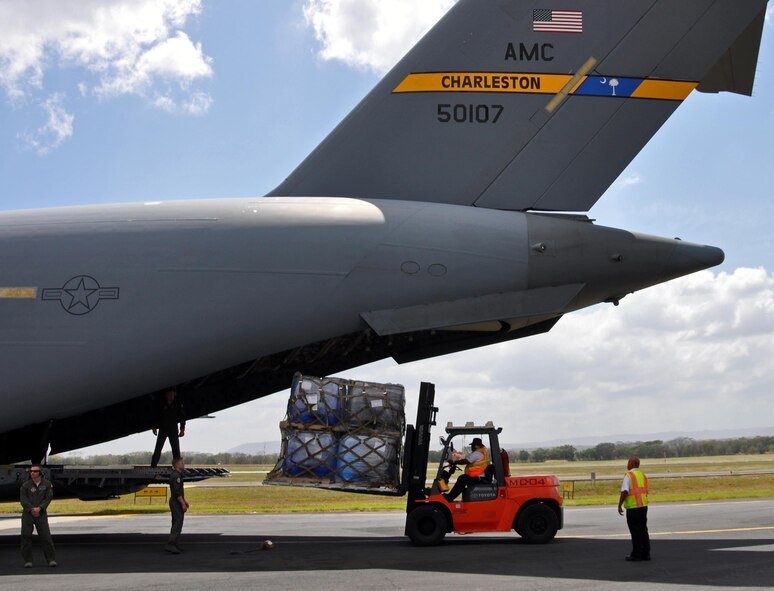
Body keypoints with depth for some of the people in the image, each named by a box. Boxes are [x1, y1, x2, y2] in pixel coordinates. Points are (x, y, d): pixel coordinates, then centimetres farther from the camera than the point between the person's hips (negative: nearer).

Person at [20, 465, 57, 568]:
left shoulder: (47, 484, 3)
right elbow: (23, 499, -4)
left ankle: (51, 559, -3)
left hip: (41, 513, 0)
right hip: (27, 514, 1)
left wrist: (39, 508, -15)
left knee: (46, 536, -6)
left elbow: (48, 498, -3)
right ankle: (28, 560, 6)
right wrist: (31, 509, -16)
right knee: (26, 536, -2)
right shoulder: (25, 485, 1)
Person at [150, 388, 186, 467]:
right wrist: (155, 427, 1)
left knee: (176, 449, -3)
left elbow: (182, 417, 1)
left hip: (173, 429, 0)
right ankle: (153, 466, 3)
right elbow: (156, 416, 8)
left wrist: (182, 429, -6)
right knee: (158, 449, -1)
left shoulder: (178, 404, 0)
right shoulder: (161, 404, 1)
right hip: (162, 429, 1)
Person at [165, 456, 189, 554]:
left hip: (176, 502, 11)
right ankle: (170, 545, -18)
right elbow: (177, 492, -24)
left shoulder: (177, 475, 15)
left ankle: (174, 544, 21)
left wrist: (184, 500, 25)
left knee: (176, 523, 15)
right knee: (178, 524, -13)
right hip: (177, 503, -11)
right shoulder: (176, 476, -18)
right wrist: (183, 504, -22)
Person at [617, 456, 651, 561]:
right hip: (643, 506, 7)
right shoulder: (643, 476, 11)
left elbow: (624, 492, -21)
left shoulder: (628, 476, -12)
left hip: (632, 508, -7)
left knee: (635, 532, -1)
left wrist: (619, 505, -13)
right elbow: (645, 492, 14)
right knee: (643, 530, 12)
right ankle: (646, 554, 15)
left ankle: (636, 555, 2)